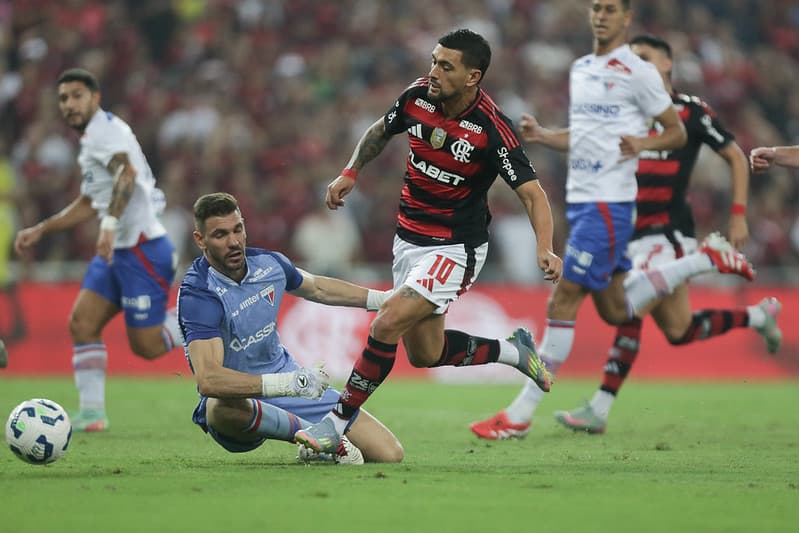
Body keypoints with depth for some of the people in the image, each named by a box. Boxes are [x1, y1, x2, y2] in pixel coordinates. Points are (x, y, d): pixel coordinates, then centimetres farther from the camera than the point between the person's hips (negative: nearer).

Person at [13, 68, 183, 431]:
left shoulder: (106, 129, -11)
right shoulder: (91, 141, 20)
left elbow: (127, 173, -31)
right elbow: (88, 205, 32)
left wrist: (110, 224, -44)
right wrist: (39, 231, 30)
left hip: (142, 248, -10)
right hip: (117, 251, 10)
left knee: (146, 346, -8)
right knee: (82, 323, -2)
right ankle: (92, 412, -1)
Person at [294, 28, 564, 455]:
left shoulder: (492, 129, -23)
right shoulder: (418, 96, -7)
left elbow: (533, 195, -22)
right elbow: (380, 131, 16)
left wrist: (545, 249, -37)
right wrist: (350, 172, 5)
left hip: (455, 249, -7)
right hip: (408, 239, 7)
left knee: (387, 325, -21)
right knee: (425, 353, 15)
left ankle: (338, 422, -8)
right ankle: (512, 350, 38)